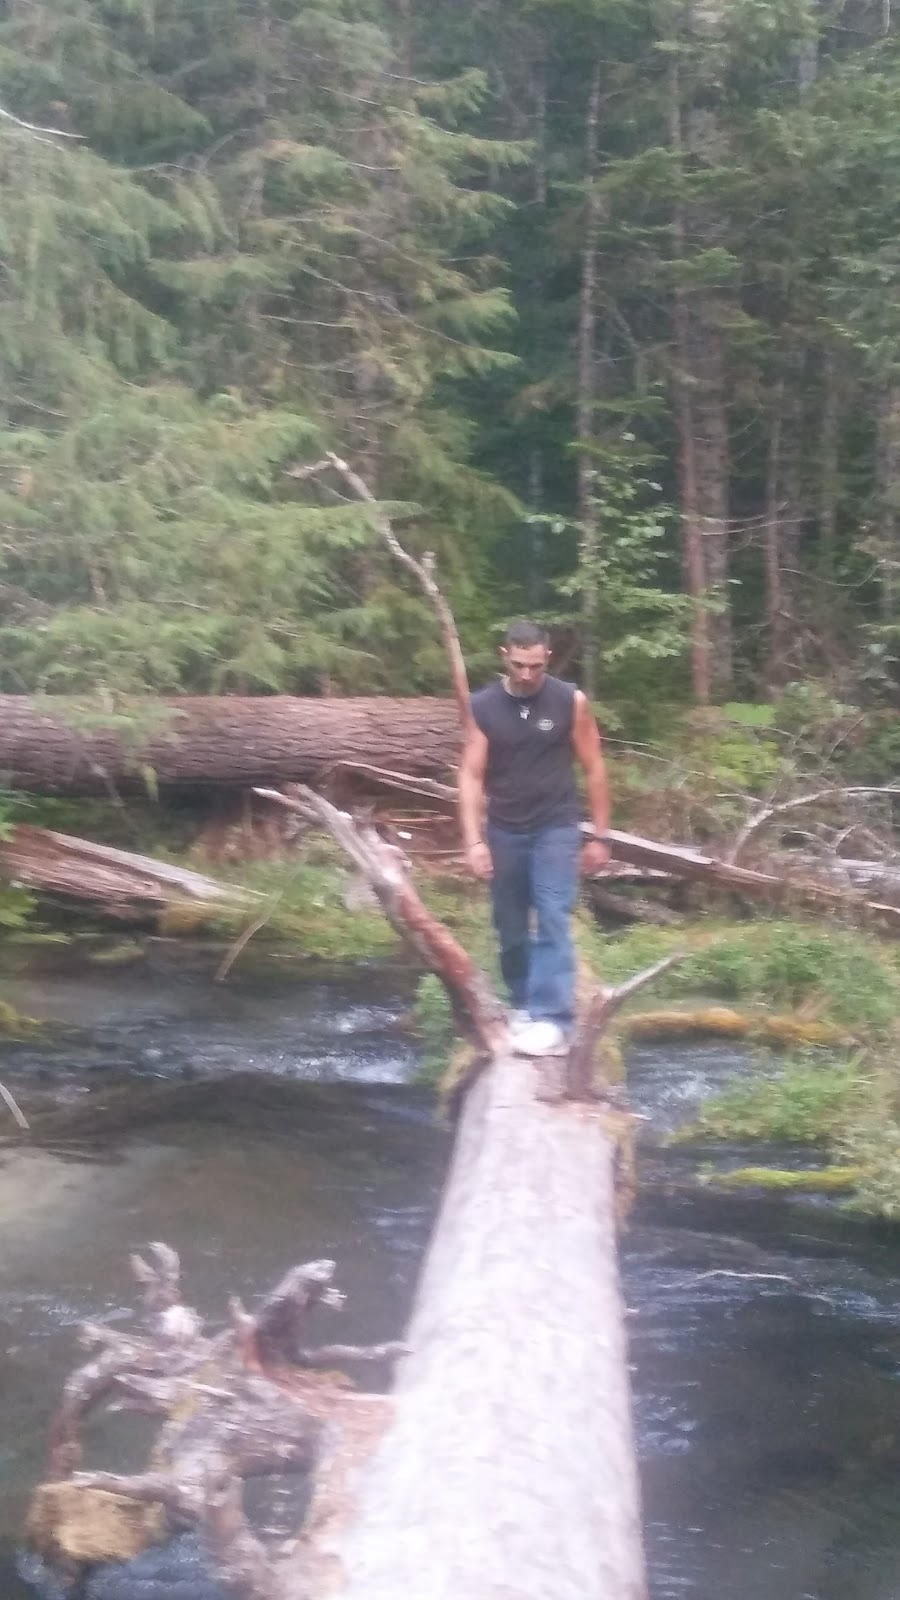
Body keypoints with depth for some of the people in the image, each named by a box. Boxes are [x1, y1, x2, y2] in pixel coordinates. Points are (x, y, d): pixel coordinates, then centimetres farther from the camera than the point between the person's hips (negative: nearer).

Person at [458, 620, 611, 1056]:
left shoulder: (571, 702, -6)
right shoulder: (482, 707, -3)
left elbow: (594, 770, 1)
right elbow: (471, 775, -4)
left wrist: (598, 836, 1)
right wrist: (473, 840, -12)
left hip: (556, 828, -2)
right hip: (504, 831, 2)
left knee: (552, 921, -13)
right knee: (510, 928, 10)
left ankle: (552, 1020, -17)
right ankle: (522, 1005, 28)